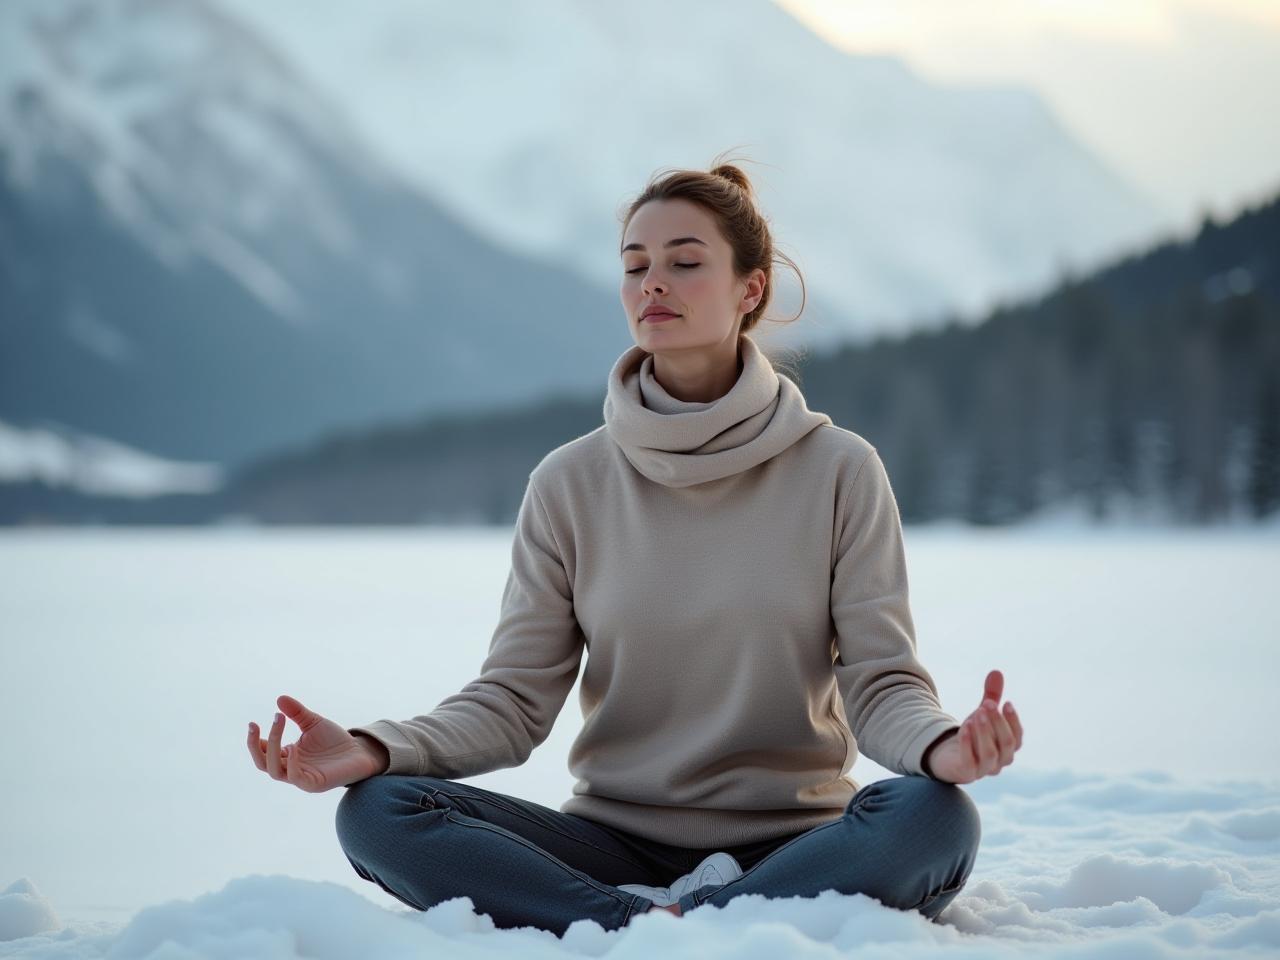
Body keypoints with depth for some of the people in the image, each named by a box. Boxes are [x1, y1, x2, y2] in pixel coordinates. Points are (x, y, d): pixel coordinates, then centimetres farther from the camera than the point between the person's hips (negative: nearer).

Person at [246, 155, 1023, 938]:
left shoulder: (839, 471, -1)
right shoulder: (571, 484, 4)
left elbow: (882, 683, -5)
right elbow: (514, 700, 1)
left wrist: (943, 747, -29)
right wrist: (374, 750, -18)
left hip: (788, 848, -1)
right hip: (614, 845, 2)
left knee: (934, 817, -34)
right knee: (378, 809, -22)